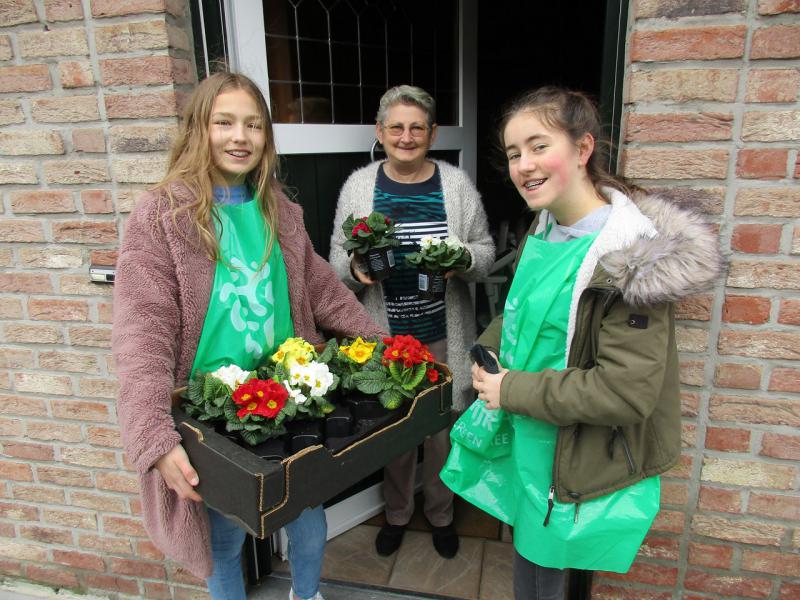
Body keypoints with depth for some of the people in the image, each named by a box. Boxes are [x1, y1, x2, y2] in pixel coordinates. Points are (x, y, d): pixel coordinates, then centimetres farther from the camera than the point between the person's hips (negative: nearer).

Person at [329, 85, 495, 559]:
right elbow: (338, 256, 4)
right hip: (385, 333, 0)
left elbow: (485, 251, 4)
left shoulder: (457, 184, 0)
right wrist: (355, 268, -18)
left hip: (444, 334, 0)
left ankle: (442, 514, 39)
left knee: (443, 426, 12)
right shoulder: (359, 185, 1)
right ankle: (397, 513, 40)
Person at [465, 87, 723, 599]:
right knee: (525, 552, 26)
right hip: (521, 434, 7)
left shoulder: (631, 255, -25)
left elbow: (627, 390, -26)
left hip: (577, 460, -7)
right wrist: (487, 352, -3)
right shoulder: (545, 228, -1)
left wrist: (513, 390, -21)